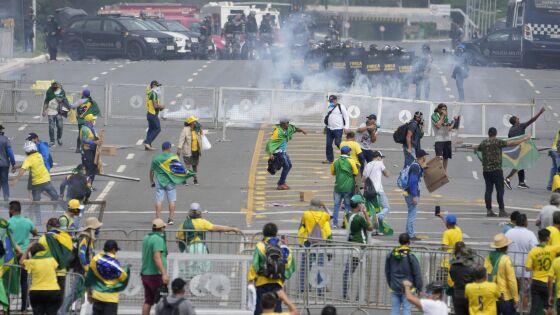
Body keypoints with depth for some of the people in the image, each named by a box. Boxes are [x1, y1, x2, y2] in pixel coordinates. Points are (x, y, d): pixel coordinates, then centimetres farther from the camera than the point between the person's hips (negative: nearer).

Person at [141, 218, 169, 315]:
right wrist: (164, 273, -30)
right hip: (155, 274, -8)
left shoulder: (146, 238, 11)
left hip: (145, 273, 8)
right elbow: (157, 258, -25)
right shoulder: (158, 239, -15)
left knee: (148, 301, 9)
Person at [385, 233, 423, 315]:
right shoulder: (411, 257, -12)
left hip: (394, 288, 4)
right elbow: (417, 274, -9)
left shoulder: (390, 256, 2)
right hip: (407, 288, -4)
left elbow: (387, 272, 13)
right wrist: (419, 288, 2)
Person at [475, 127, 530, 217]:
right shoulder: (497, 142, -8)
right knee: (500, 190, -1)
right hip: (496, 169, -6)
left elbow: (477, 148, 31)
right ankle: (501, 210, -2)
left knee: (488, 190, 7)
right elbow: (511, 143, -9)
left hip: (486, 170, 6)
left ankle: (489, 210, 6)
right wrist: (524, 139, 0)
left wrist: (475, 148, 57)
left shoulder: (483, 143, 10)